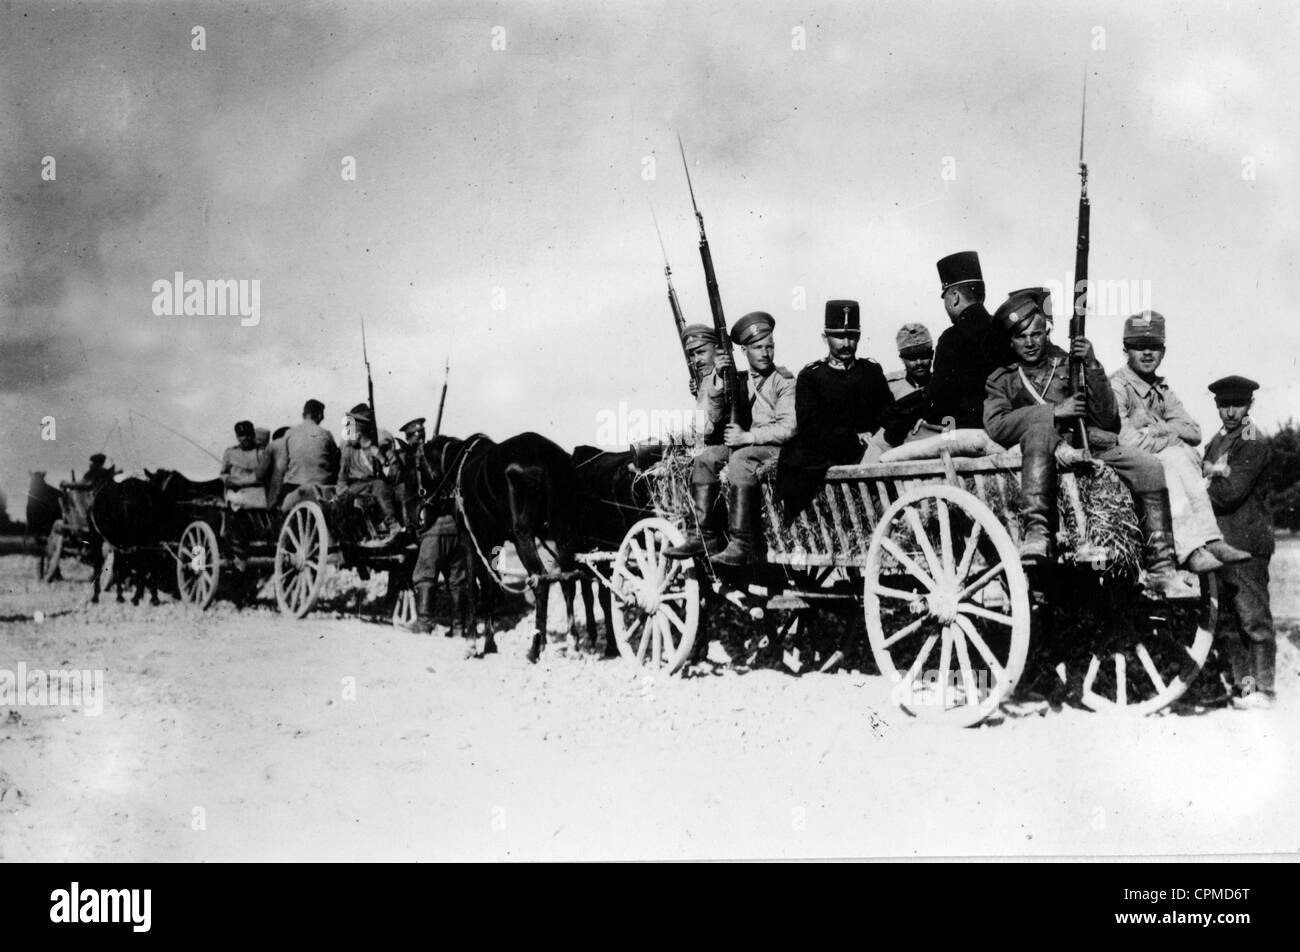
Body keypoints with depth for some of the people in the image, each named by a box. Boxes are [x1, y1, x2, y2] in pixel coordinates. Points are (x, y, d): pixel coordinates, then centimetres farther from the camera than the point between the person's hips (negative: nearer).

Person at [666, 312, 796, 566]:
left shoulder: (784, 381, -2)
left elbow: (788, 428, -13)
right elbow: (713, 418, 3)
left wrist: (748, 436, -20)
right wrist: (718, 379, -9)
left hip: (779, 449, -6)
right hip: (745, 446, 6)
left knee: (740, 460, -33)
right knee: (705, 458, -14)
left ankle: (742, 545, -38)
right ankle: (703, 537, -18)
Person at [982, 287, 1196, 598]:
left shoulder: (1068, 365, 24)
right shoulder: (1001, 379, 19)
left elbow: (1107, 420, 12)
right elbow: (995, 425, -4)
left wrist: (1093, 367, -1)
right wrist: (1055, 412, -11)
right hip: (1043, 450, -3)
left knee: (1149, 466, -20)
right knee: (1041, 426, -36)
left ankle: (1161, 571, -20)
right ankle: (1035, 533, -48)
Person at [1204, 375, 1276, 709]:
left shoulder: (1253, 444, -10)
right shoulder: (1217, 440, 16)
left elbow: (1232, 491, -19)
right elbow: (1207, 486, 11)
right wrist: (1213, 475, -8)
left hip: (1246, 542, -8)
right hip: (1220, 541, 8)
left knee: (1253, 616, -5)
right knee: (1226, 619, 10)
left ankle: (1263, 690, 0)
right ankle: (1242, 684, 17)